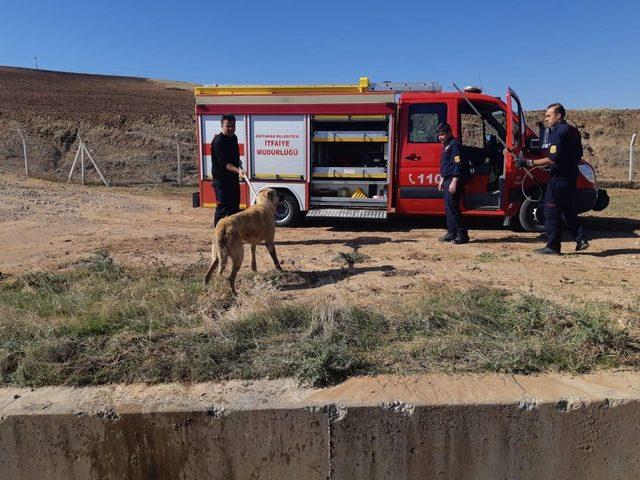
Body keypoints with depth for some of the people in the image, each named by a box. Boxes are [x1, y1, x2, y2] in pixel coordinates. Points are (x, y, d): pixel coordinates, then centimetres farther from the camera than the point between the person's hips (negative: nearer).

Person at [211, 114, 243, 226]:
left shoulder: (234, 137, 9)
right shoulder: (218, 141, -18)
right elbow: (223, 162, -28)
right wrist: (237, 170, -38)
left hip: (233, 177, 9)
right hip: (221, 178, -9)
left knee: (235, 205, 15)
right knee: (222, 205, -7)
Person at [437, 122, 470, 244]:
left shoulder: (454, 144, -11)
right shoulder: (446, 145, 20)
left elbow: (458, 165, -19)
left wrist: (454, 182, -24)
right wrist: (442, 180, 26)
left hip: (454, 180, -10)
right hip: (448, 180, 10)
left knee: (452, 207, -12)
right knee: (448, 208, 12)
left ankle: (463, 235, -8)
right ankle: (451, 233, 19)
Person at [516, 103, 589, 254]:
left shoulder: (557, 132, -15)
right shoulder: (572, 131, 15)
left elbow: (553, 159, -24)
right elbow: (578, 156, 21)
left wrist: (528, 162, -22)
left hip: (558, 179, -10)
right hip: (571, 177, 10)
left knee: (551, 212, -3)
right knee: (568, 210, 19)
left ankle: (553, 247, 1)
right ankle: (581, 239, 17)